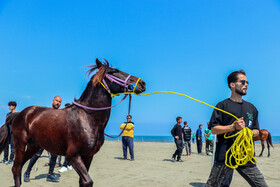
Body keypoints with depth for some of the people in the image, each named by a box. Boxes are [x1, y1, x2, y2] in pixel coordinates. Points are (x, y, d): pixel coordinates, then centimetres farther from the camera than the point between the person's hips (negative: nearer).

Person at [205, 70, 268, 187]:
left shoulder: (251, 107, 17)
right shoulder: (223, 106, 1)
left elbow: (256, 130, 21)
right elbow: (213, 129, -5)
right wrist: (234, 127, -17)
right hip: (224, 156, -4)